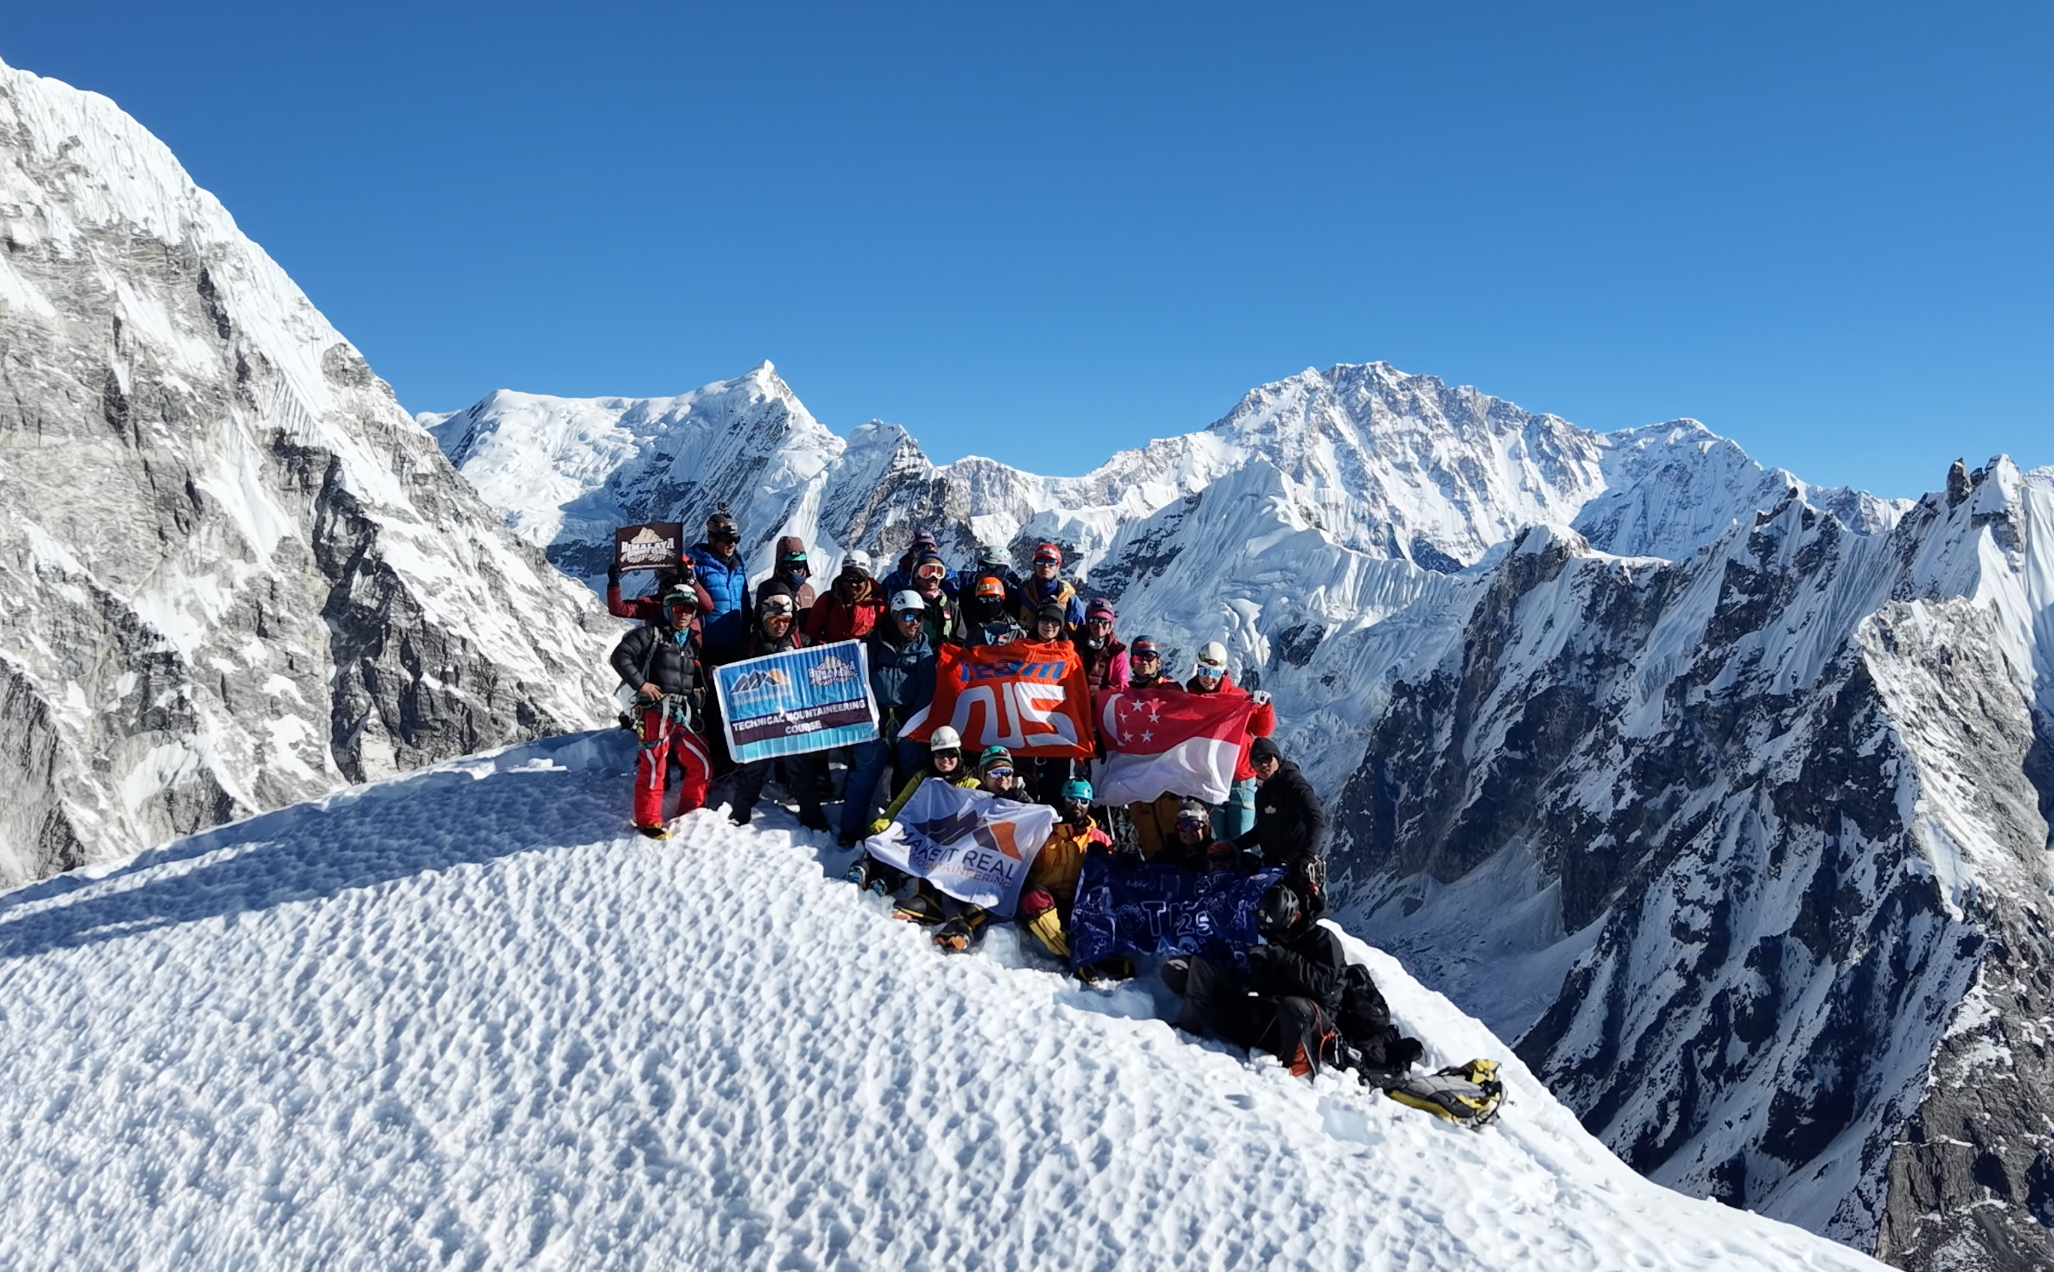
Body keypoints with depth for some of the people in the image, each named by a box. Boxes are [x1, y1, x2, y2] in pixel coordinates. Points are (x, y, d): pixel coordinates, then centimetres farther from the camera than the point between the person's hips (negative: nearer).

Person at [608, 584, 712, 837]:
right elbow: (620, 656, -8)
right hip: (656, 711, -7)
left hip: (683, 716, 7)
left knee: (702, 764, 8)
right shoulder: (651, 635, 2)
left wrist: (701, 692, 9)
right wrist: (641, 683, -13)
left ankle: (690, 811, 24)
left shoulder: (692, 645, 22)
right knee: (654, 767, -10)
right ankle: (647, 820, 0)